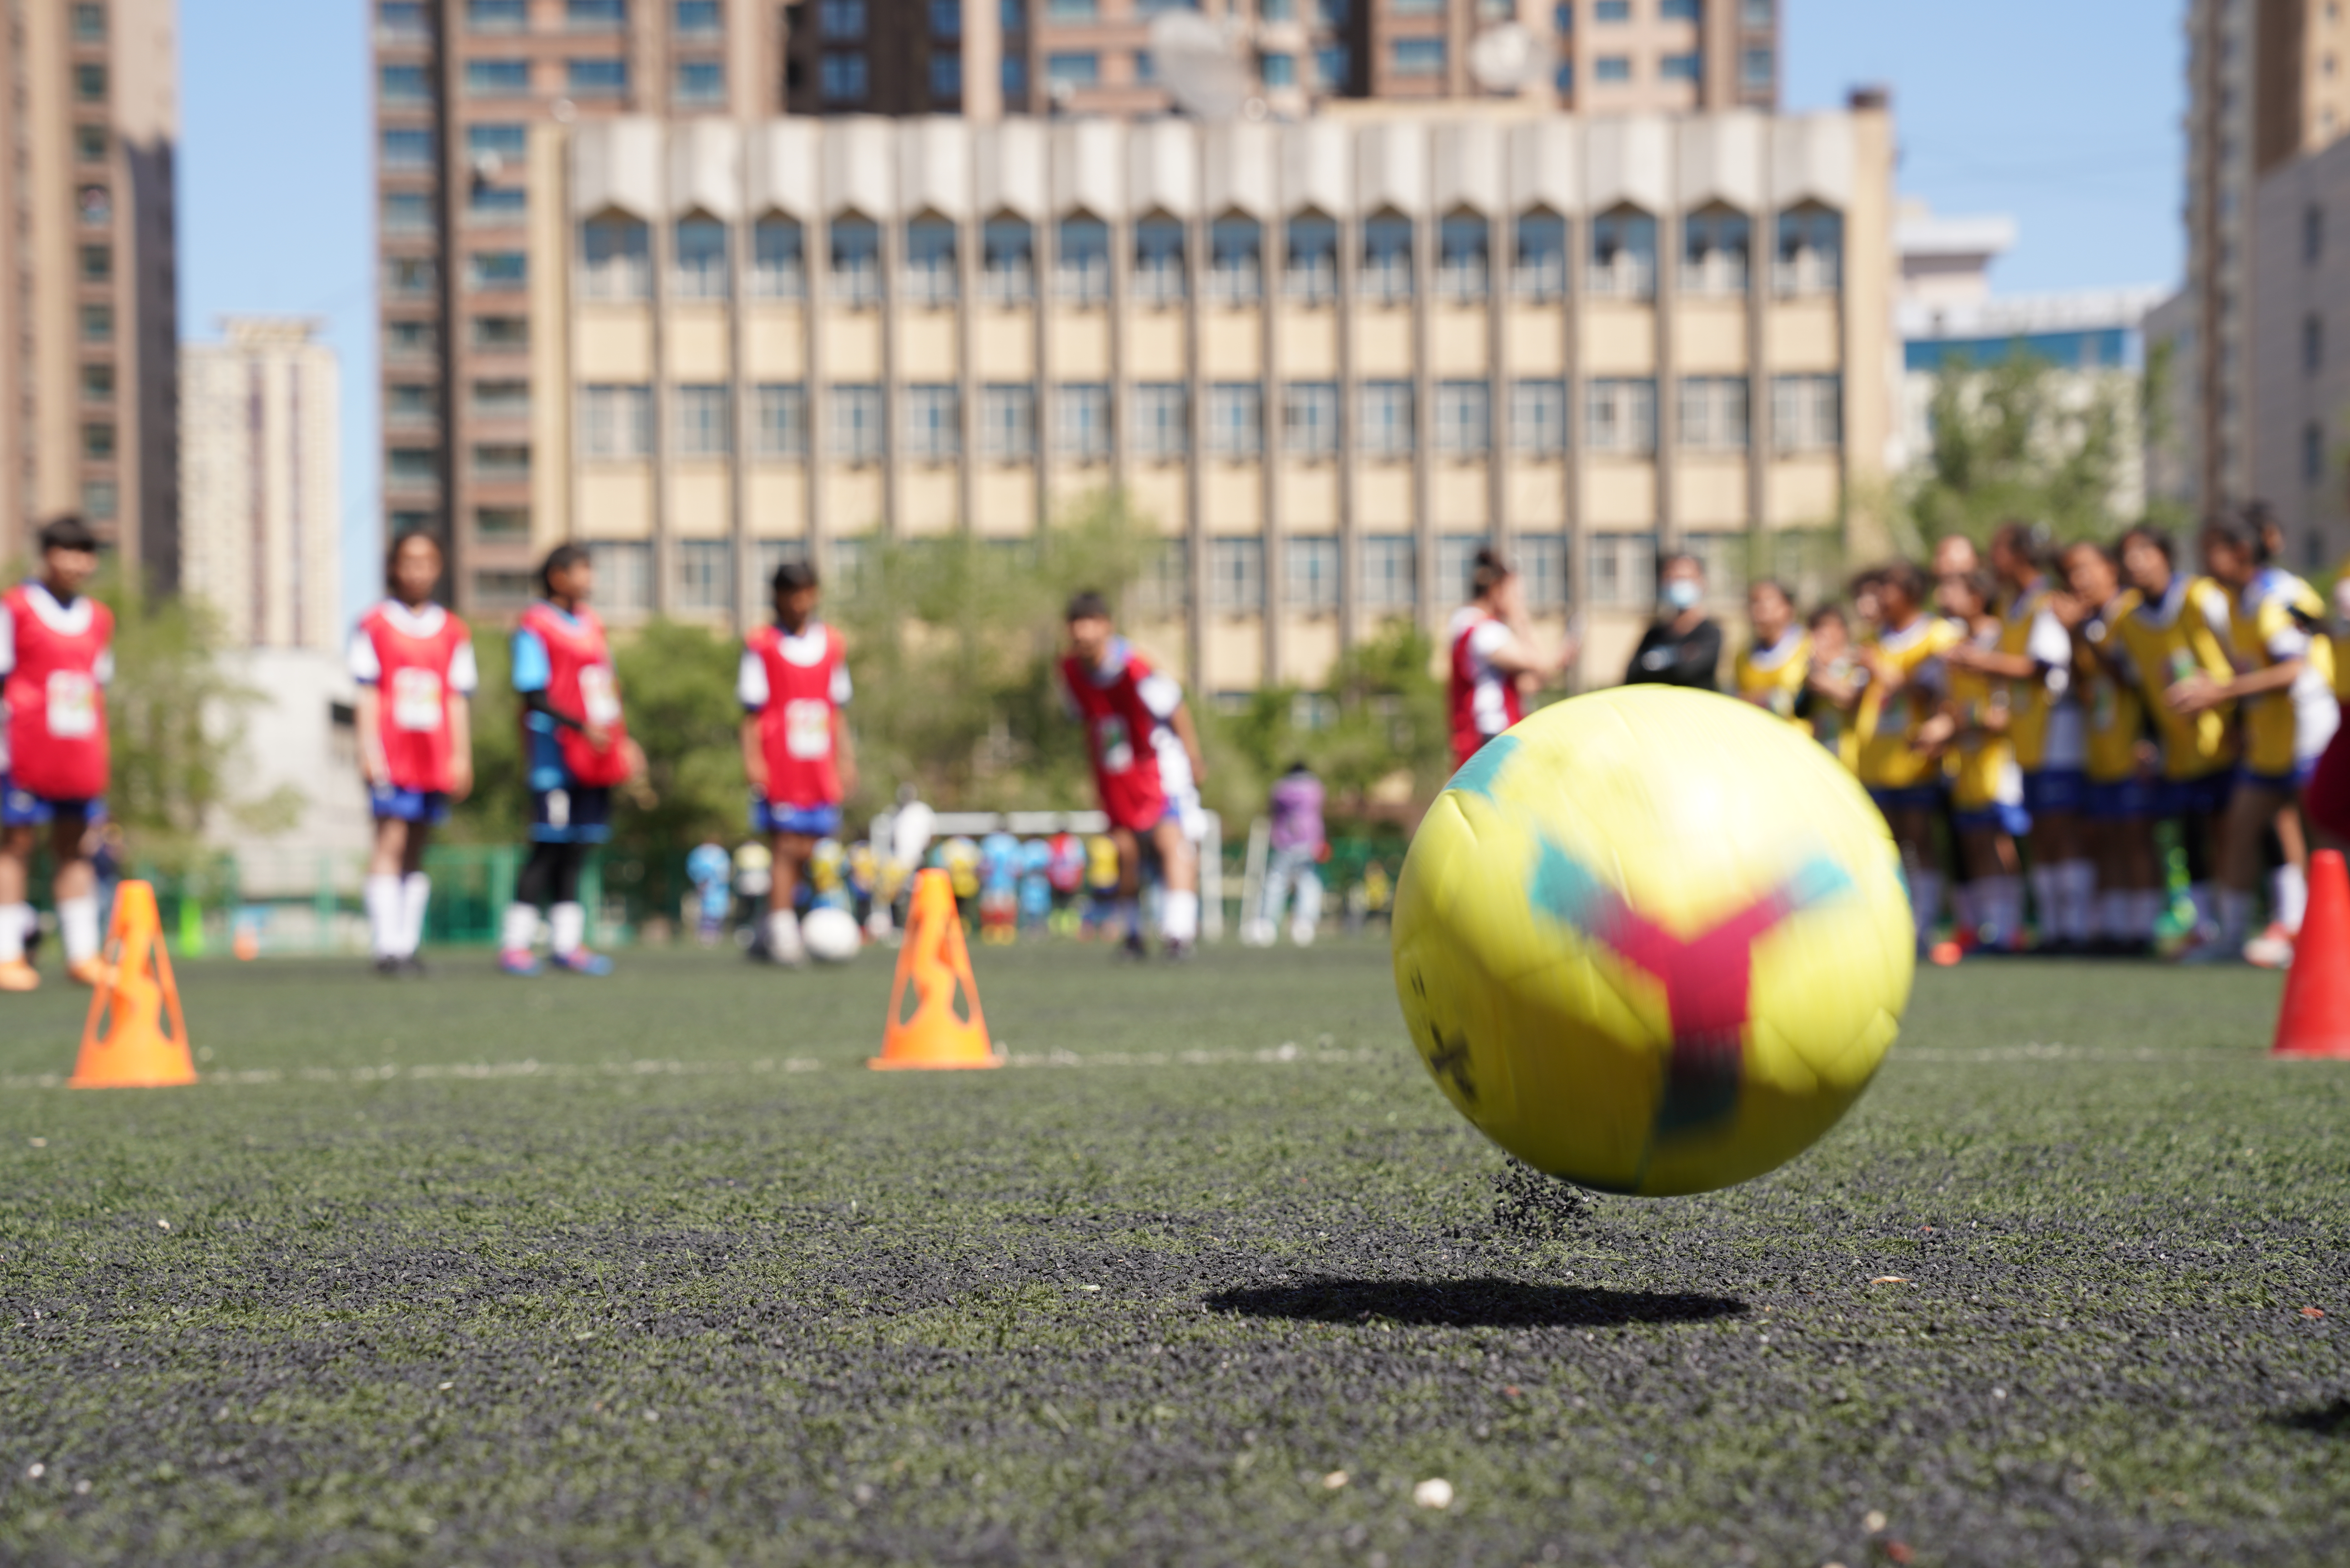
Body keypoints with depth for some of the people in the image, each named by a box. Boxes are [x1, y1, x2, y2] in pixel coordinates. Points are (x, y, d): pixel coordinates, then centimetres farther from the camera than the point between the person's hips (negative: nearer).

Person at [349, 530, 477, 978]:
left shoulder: (453, 632, 12)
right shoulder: (374, 626, 3)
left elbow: (458, 700, 12)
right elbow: (367, 693, 1)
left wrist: (462, 757, 6)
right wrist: (369, 750, -7)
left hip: (436, 755, 4)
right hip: (391, 753, -4)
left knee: (418, 847, 8)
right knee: (391, 840, -12)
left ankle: (409, 945, 12)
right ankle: (387, 946, -14)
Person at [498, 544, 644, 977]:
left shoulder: (591, 623, 15)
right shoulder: (534, 627, -8)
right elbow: (533, 695, -12)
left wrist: (624, 742, 16)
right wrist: (582, 727, -19)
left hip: (595, 755, 7)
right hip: (555, 751, -7)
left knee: (578, 847, 7)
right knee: (550, 846, -7)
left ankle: (567, 942, 12)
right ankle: (515, 943, 1)